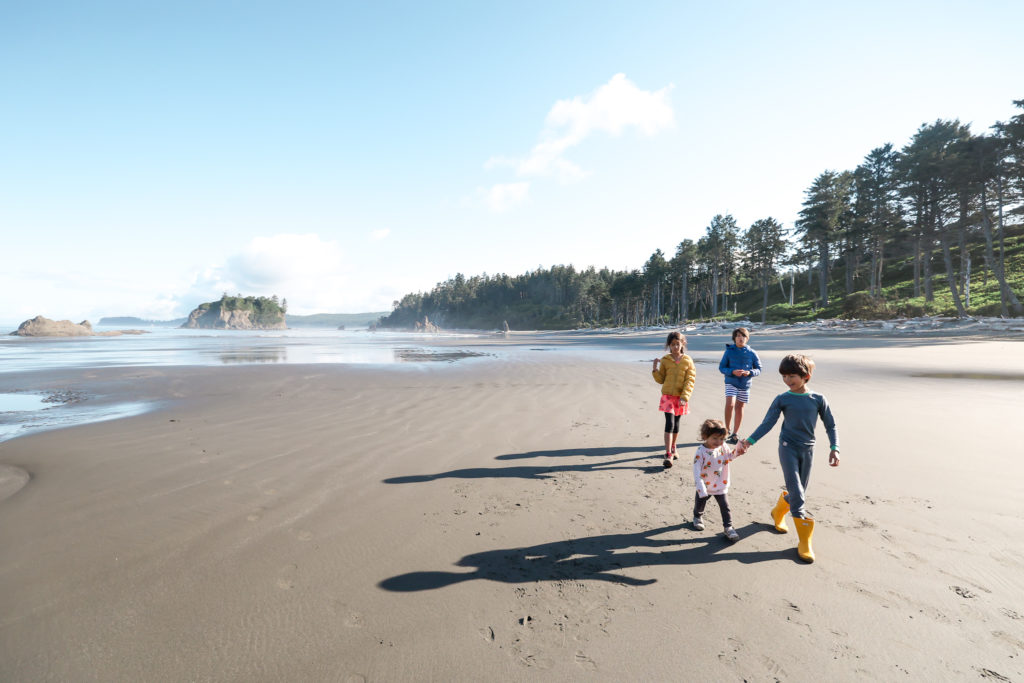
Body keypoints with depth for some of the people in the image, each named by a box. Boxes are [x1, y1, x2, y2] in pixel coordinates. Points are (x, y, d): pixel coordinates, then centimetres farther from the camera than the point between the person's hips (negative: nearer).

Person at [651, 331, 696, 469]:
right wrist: (655, 369, -11)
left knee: (676, 423, 15)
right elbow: (660, 380, 6)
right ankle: (668, 455, -12)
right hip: (668, 396, -1)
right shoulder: (665, 360, 1)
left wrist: (684, 397, -15)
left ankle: (673, 448, 34)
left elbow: (690, 380, -5)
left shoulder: (688, 361, -1)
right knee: (669, 423, -11)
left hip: (681, 397, 1)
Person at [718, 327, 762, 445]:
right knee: (730, 404, -19)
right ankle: (727, 430, -1)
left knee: (739, 408, 9)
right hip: (731, 382, -2)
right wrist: (733, 372, -18)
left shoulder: (752, 353, -1)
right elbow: (721, 367, 0)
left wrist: (749, 372, -16)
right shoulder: (729, 351, -4)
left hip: (745, 384, 2)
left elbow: (758, 369, 5)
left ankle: (735, 434, 23)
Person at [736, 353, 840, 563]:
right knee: (797, 493, -9)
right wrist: (749, 441, -20)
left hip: (807, 450, 3)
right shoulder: (782, 399, -4)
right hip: (788, 447, -3)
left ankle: (778, 513, 42)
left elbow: (830, 425, 6)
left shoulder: (818, 400, 0)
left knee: (799, 491, 13)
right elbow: (768, 423, -9)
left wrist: (834, 448, -6)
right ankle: (804, 542, -1)